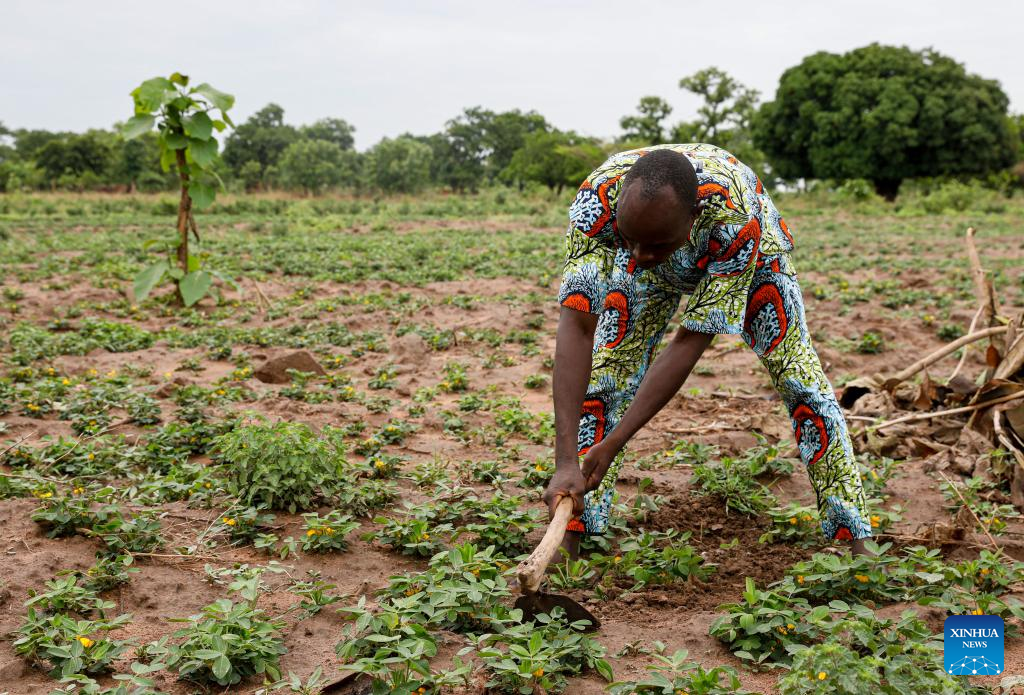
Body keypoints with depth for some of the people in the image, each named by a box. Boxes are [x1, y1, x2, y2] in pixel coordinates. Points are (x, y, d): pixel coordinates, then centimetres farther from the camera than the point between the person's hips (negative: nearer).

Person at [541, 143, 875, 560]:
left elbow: (691, 340, -41)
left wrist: (611, 445, -42)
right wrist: (565, 463, -49)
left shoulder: (736, 217, -46)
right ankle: (569, 540, -4)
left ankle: (856, 538, -1)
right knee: (603, 377, -12)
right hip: (651, 275, 2)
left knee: (799, 377, -13)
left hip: (746, 258, -1)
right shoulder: (597, 199, -42)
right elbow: (576, 327, -44)